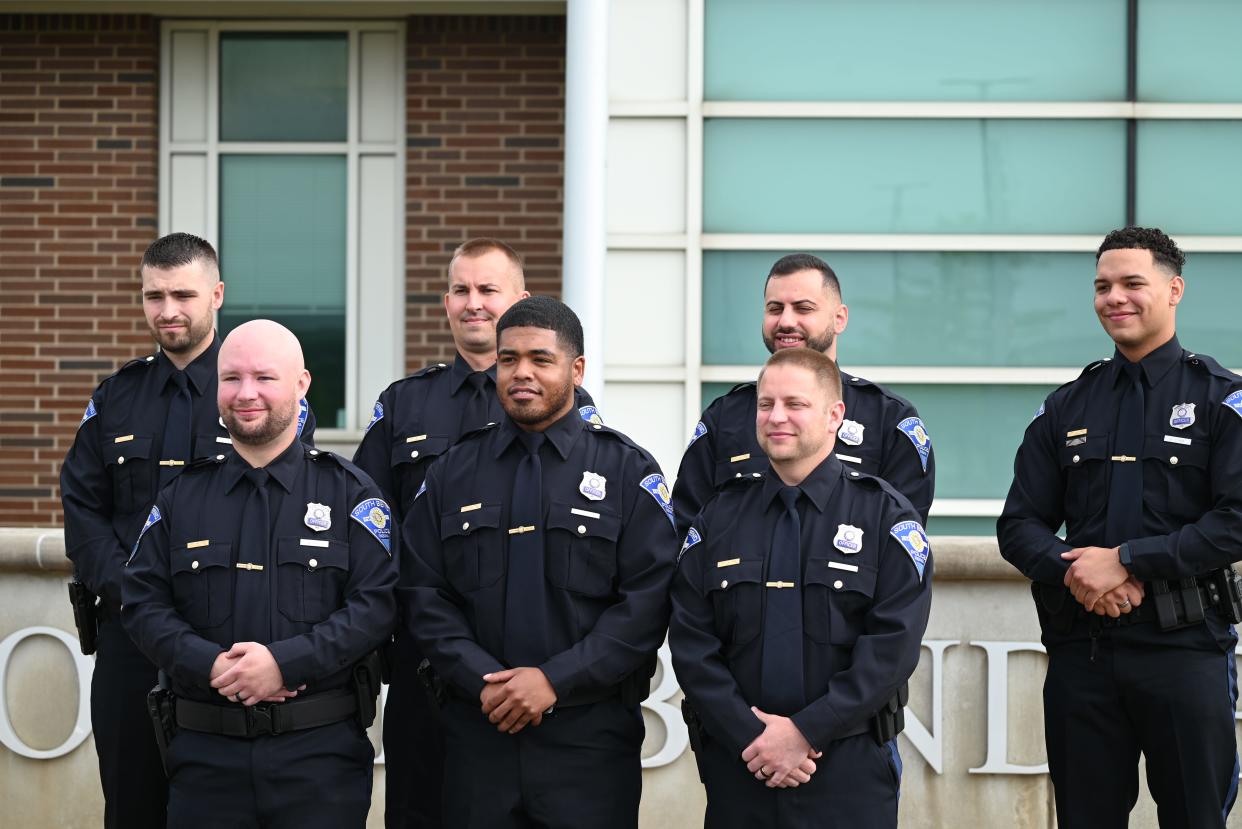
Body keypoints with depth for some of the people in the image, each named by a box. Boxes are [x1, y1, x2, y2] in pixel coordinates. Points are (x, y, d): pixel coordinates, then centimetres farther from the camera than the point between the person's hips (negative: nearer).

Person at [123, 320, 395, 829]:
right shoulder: (182, 495, 11)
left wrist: (286, 661, -17)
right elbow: (143, 601, 5)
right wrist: (209, 665, -12)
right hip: (205, 751, 2)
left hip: (320, 749, -2)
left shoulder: (349, 492, 3)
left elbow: (377, 603, -6)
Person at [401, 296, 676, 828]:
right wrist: (482, 681, -9)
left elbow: (648, 600, -6)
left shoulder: (627, 471, 3)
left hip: (591, 738, -2)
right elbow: (424, 597, 6)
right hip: (478, 731, 2)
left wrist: (555, 681, -13)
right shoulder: (452, 474, 11)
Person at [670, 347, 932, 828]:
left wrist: (806, 732, -15)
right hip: (736, 768, 2)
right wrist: (749, 735, -11)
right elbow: (691, 643, 2)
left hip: (850, 773, -2)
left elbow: (892, 645, -9)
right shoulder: (719, 518, 9)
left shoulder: (886, 516, 0)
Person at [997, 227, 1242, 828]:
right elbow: (1019, 524, 10)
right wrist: (1072, 571, -11)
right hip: (1080, 648, 3)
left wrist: (1126, 561, -16)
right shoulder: (1067, 407, 13)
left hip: (1185, 646, -3)